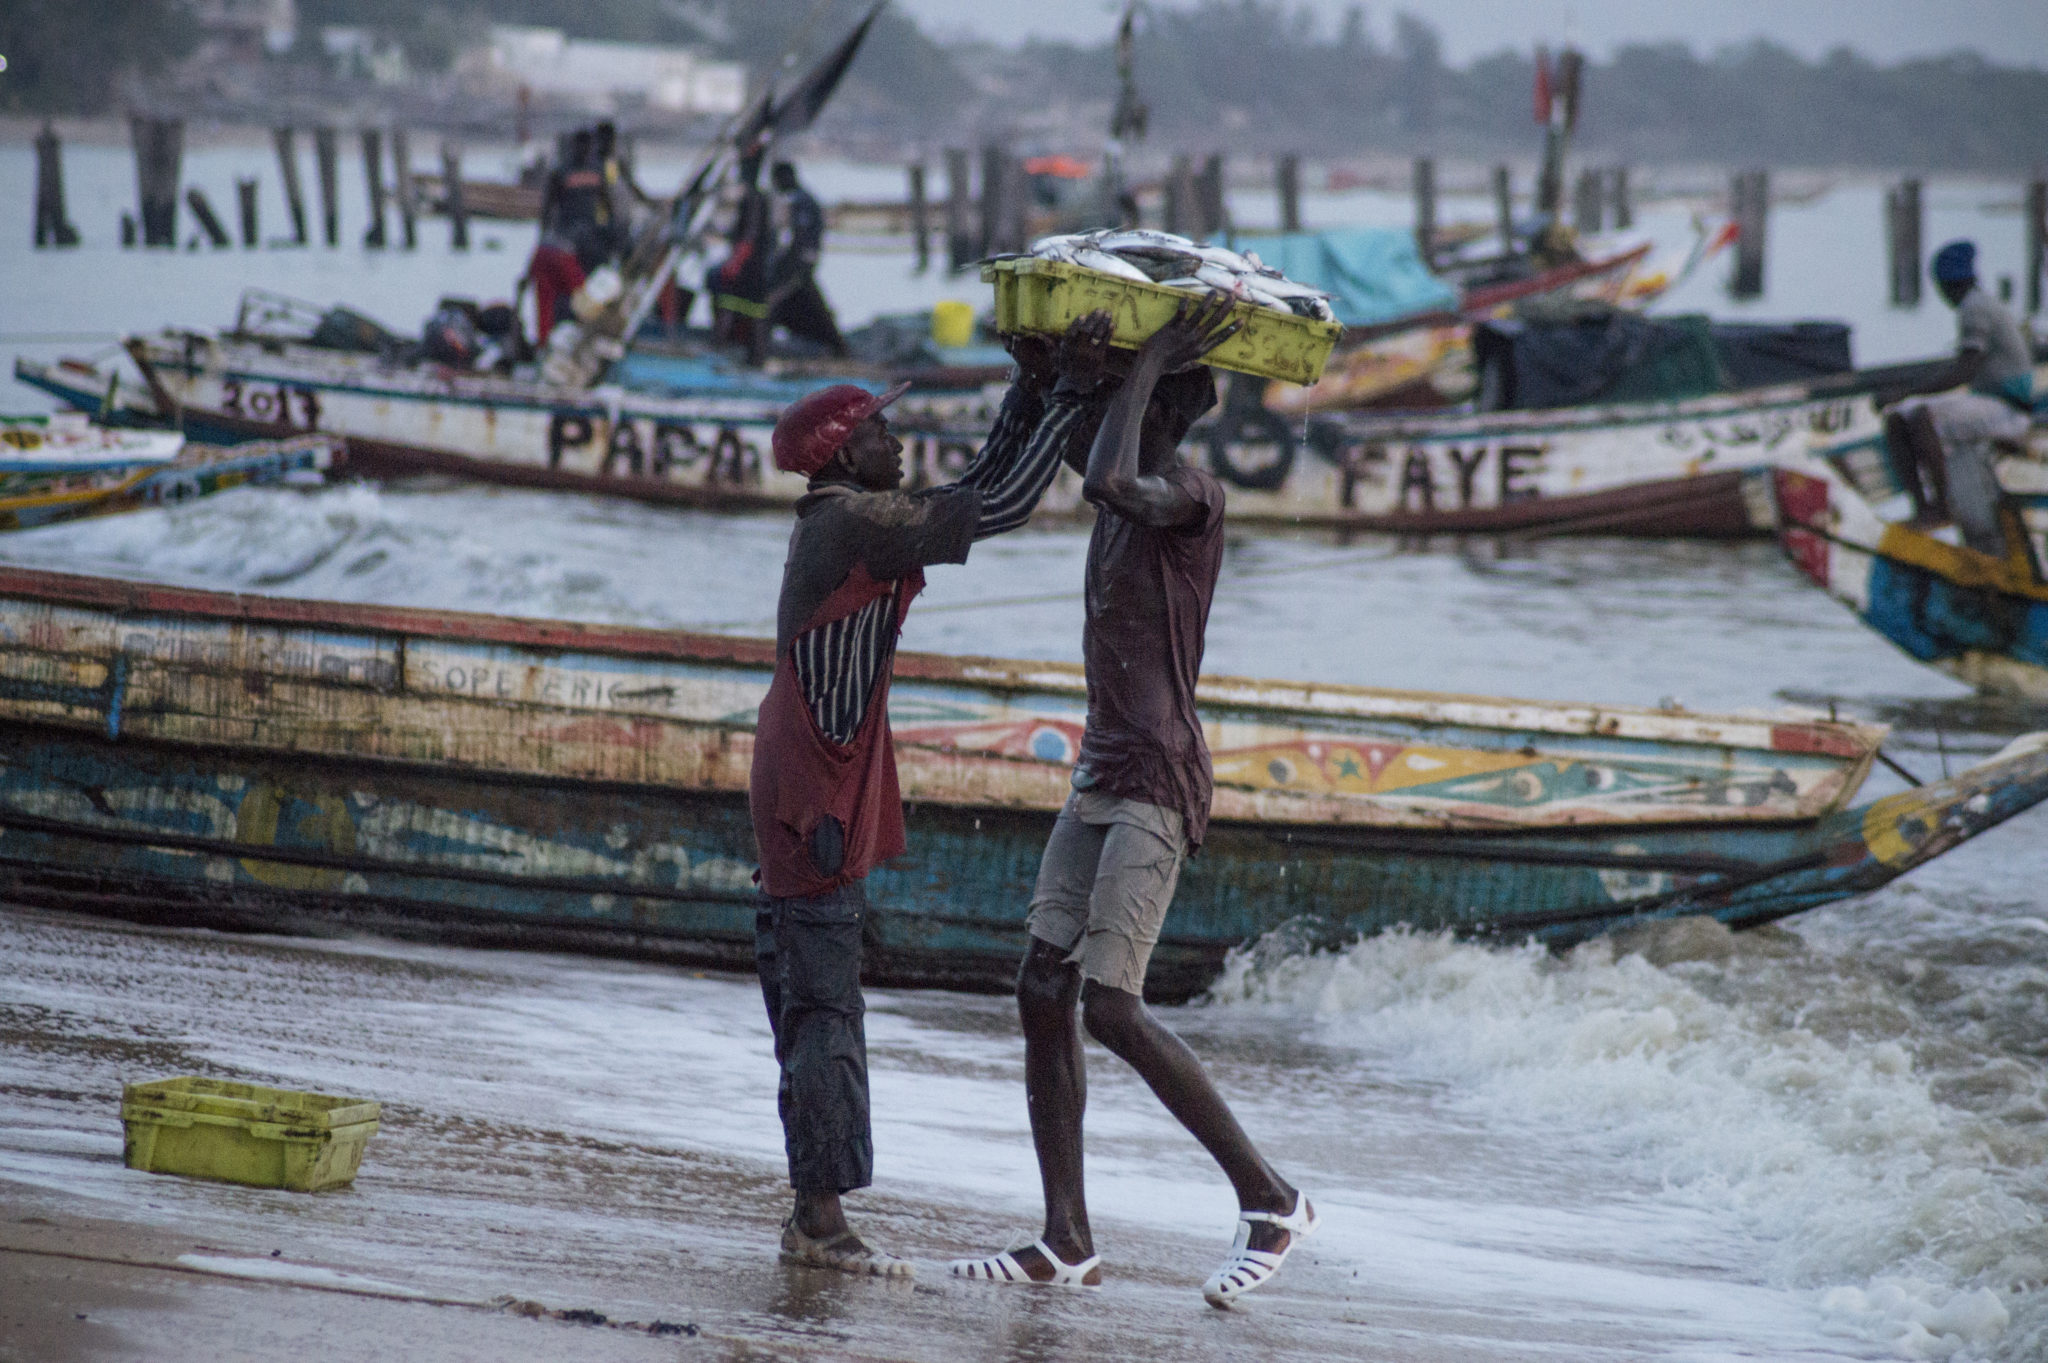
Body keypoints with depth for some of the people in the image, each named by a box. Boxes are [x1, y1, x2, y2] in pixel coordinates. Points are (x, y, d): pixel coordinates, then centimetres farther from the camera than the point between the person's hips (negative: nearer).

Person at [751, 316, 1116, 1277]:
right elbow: (998, 510, -15)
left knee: (814, 1011, 10)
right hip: (818, 801, -10)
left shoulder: (847, 523, 16)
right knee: (824, 1012, -9)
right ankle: (821, 1218, -8)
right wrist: (1064, 392, -10)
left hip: (804, 799, 10)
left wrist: (1030, 391, 17)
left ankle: (814, 1214, 13)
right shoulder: (855, 522, -13)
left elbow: (975, 495, 23)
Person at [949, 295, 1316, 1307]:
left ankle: (1269, 1198, -10)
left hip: (1156, 785, -10)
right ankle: (1068, 1242, 4)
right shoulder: (1122, 502, 15)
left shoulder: (1192, 495, -11)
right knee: (1043, 991, 3)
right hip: (1099, 778, 10)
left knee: (1110, 1005, -18)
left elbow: (1110, 481, -31)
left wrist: (1148, 363, -19)